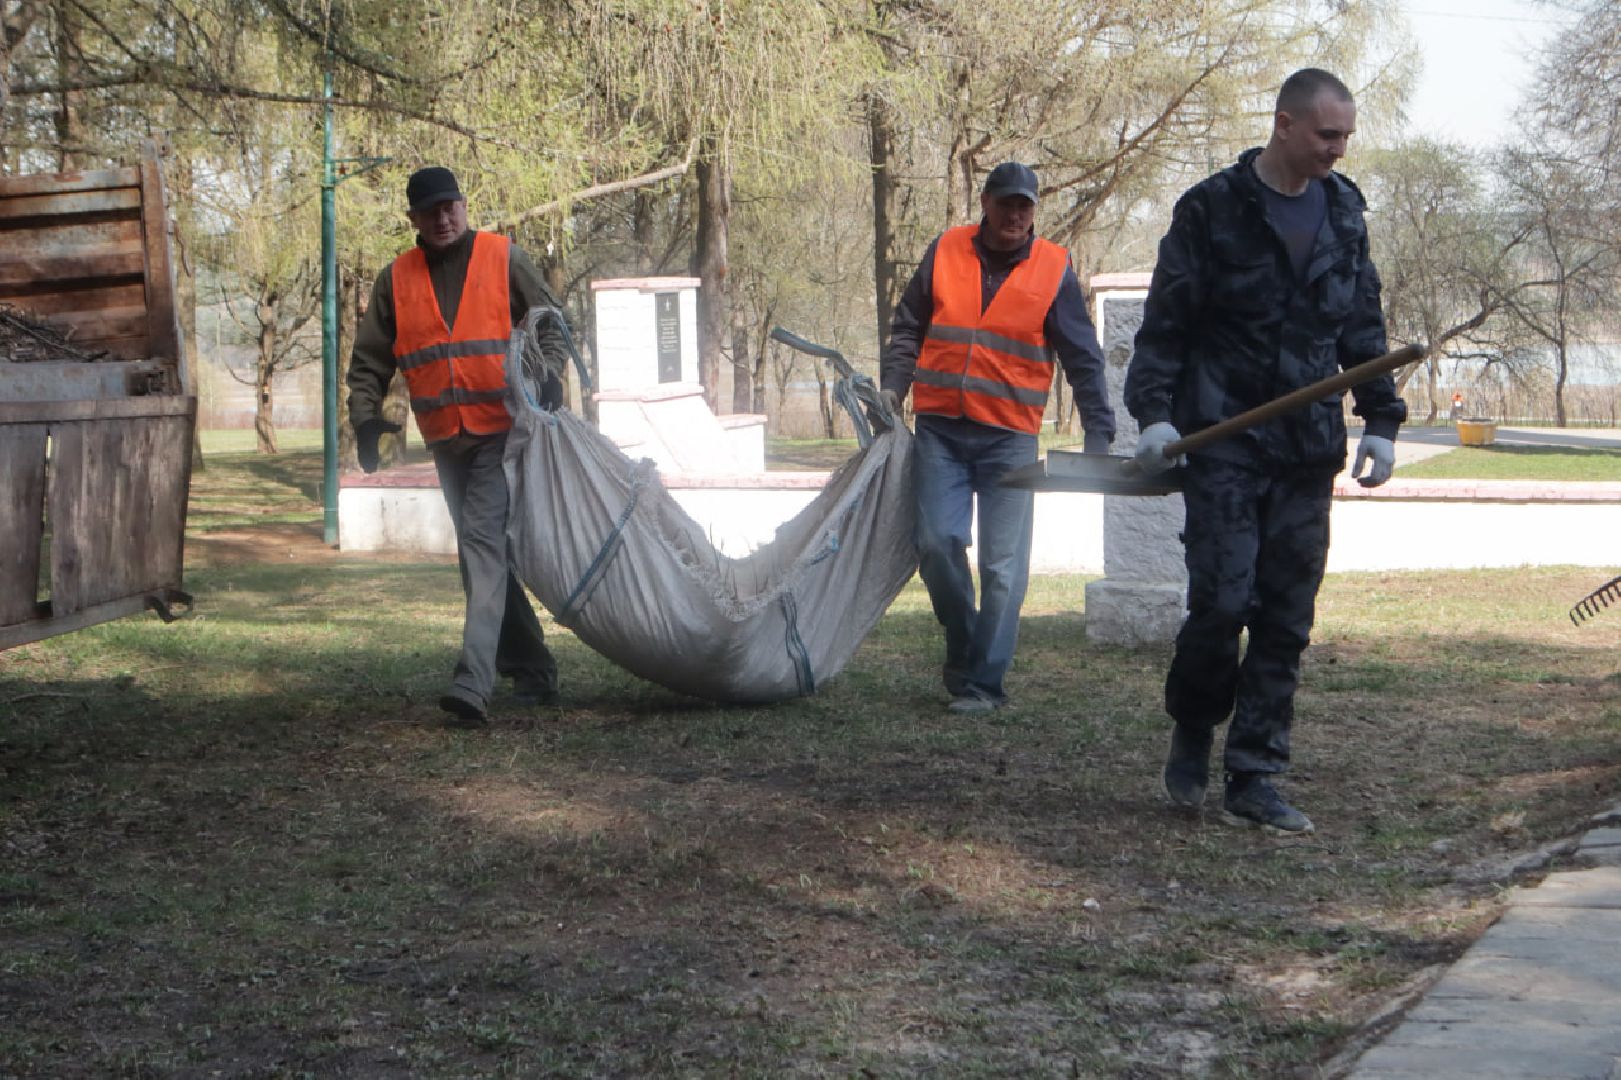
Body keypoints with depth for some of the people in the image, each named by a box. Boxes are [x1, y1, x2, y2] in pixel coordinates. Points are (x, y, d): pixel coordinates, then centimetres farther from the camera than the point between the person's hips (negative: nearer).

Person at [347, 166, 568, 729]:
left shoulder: (503, 259, 1)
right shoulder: (396, 280, 9)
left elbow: (549, 323, 5)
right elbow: (369, 360, 12)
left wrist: (548, 375, -13)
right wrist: (365, 415, -3)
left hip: (504, 431, -5)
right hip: (447, 441, 5)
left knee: (483, 543, -17)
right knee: (485, 554, 12)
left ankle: (474, 681, -25)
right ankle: (531, 668, 25)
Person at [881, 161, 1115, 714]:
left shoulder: (1054, 269, 1)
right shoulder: (945, 252, 6)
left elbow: (1083, 359, 4)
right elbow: (907, 330, 13)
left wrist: (1099, 435, 0)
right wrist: (891, 389, 0)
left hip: (1010, 437, -2)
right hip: (939, 428, 2)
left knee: (1002, 565, -3)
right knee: (937, 543, -4)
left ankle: (983, 680, 6)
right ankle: (964, 650, 19)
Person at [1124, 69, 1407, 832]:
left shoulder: (1343, 214, 11)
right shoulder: (1213, 209, -4)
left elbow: (1364, 330, 18)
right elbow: (1165, 322, -3)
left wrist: (1381, 420, 10)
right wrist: (1154, 410, -13)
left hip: (1307, 452, 5)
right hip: (1223, 446, -4)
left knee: (1287, 621, 2)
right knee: (1223, 602, -10)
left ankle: (1253, 781, 8)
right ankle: (1192, 730, 18)